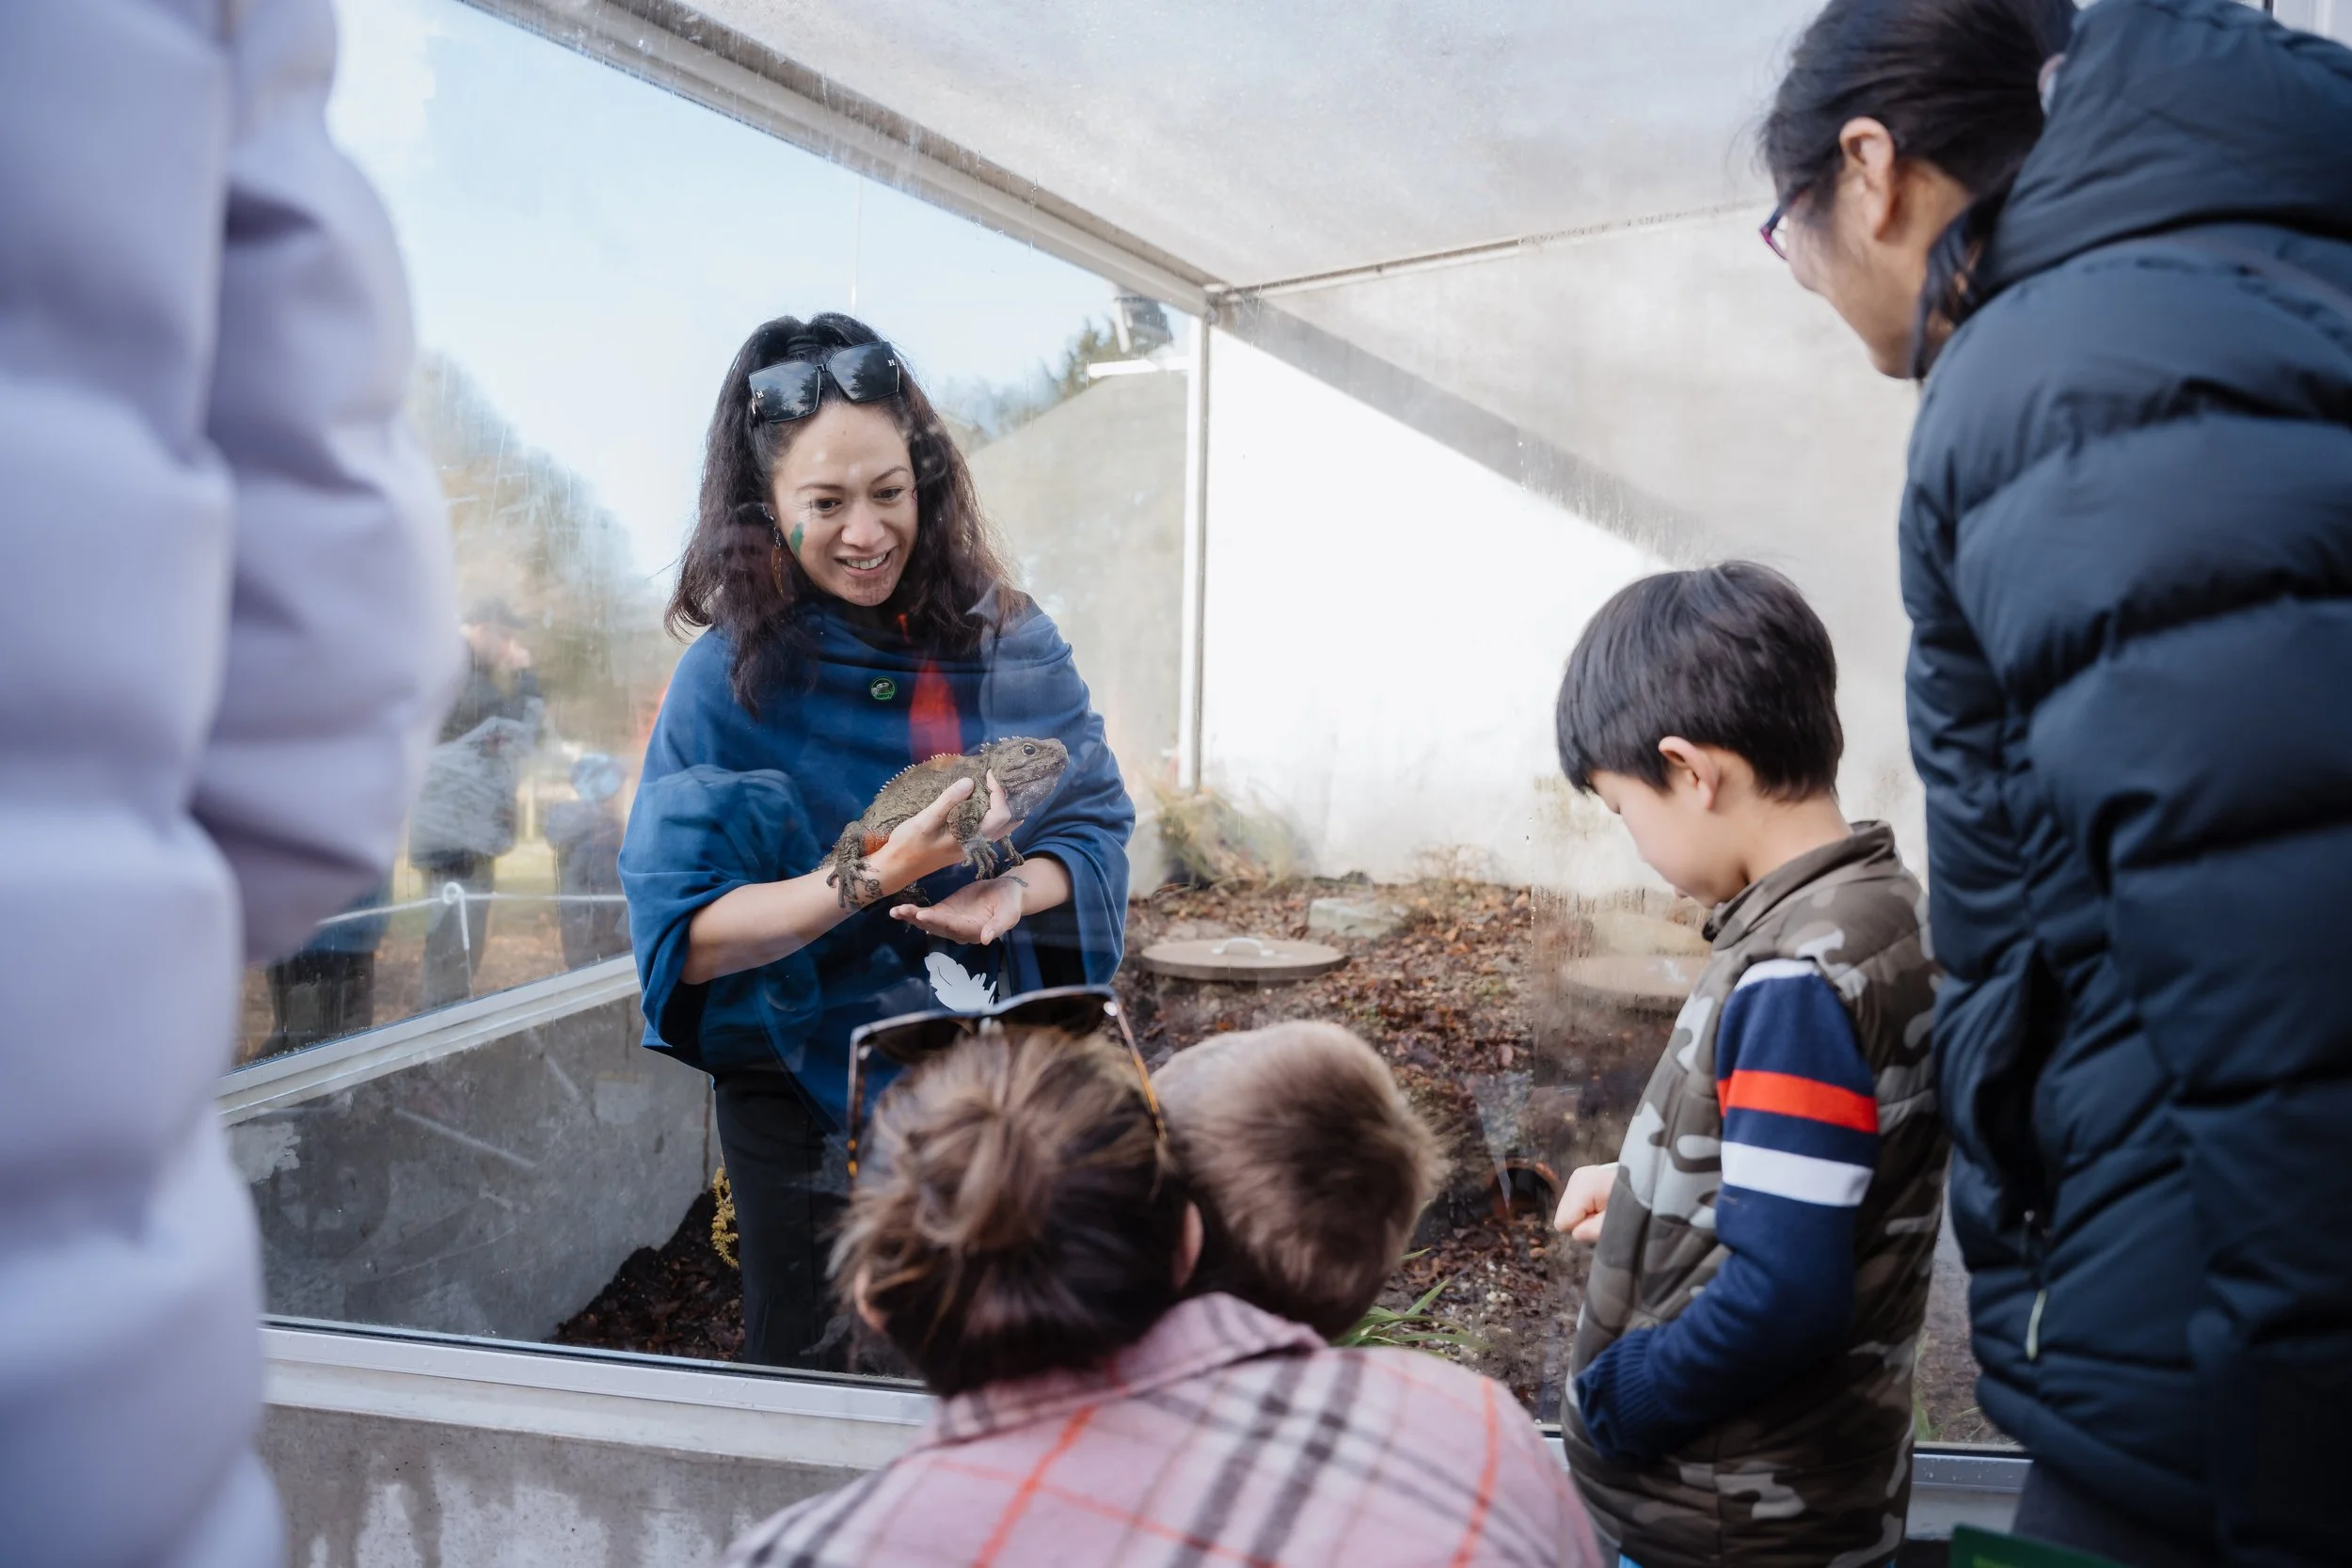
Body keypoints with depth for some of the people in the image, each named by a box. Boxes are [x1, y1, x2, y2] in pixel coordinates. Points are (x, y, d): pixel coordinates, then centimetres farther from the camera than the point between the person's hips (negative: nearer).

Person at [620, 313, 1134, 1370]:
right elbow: (685, 941, -15)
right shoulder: (730, 678, -11)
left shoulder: (1010, 645, -2)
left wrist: (1014, 891, -21)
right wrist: (877, 877, -28)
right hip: (807, 1112, -2)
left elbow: (1097, 822, 1)